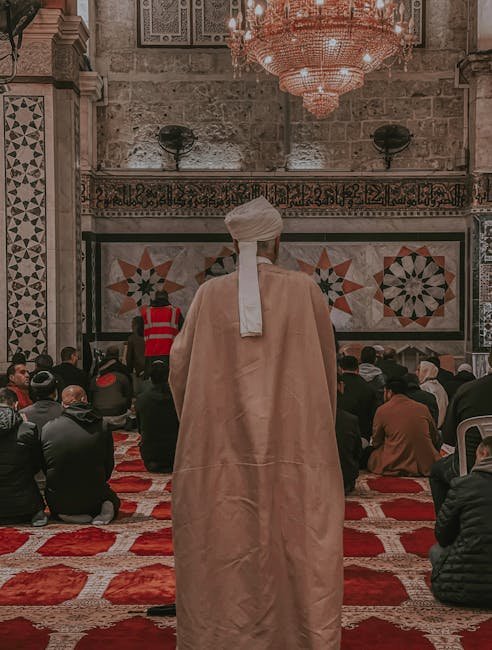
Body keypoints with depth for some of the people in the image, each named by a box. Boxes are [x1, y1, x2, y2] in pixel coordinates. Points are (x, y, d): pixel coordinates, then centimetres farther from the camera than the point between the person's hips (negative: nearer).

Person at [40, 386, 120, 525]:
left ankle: (69, 515, 1)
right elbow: (109, 467, 0)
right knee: (113, 501, 33)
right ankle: (101, 513, -3)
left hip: (59, 502, 0)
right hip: (94, 500, 0)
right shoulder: (102, 428, -9)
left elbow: (43, 467, 3)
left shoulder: (47, 429, -8)